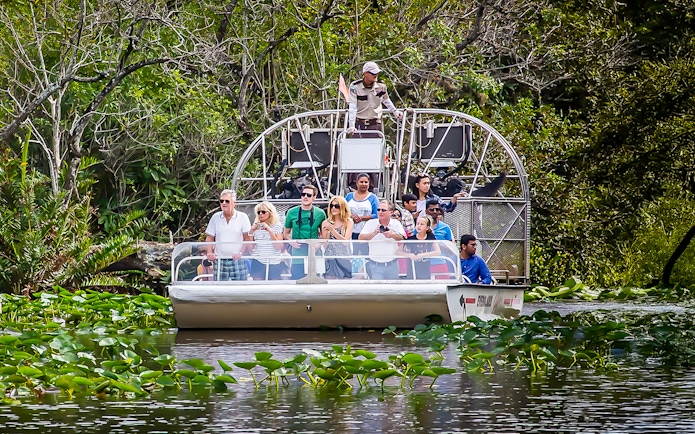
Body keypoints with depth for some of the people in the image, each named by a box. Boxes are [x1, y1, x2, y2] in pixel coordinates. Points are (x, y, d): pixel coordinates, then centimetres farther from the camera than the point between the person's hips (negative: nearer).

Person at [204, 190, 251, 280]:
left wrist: (241, 253, -15)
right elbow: (209, 238, 13)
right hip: (219, 260, 2)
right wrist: (210, 252, -4)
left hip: (237, 260, -2)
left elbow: (247, 238, -1)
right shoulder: (215, 217, 9)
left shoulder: (242, 217, 1)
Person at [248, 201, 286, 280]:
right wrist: (251, 232, -3)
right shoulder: (256, 226, 10)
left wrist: (269, 231, -15)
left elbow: (279, 247, -8)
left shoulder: (277, 226, 2)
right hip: (258, 262, 2)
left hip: (274, 264, -2)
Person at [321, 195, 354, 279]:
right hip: (330, 259, 2)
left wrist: (332, 230, -16)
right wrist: (327, 231, -11)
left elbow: (345, 242, -8)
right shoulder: (326, 223, 7)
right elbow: (324, 245, 5)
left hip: (344, 259, -2)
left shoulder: (348, 222, 1)